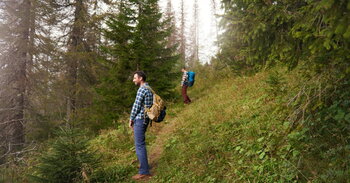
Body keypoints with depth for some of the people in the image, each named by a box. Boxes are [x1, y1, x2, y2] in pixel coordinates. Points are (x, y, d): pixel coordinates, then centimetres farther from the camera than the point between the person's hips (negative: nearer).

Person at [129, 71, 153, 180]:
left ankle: (144, 172, -4)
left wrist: (131, 119, -5)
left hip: (139, 119, -10)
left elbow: (136, 106, -16)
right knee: (139, 140, 26)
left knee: (139, 144, -7)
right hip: (145, 119, 10)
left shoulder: (142, 89, -16)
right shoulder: (149, 89, 15)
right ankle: (141, 159, 42)